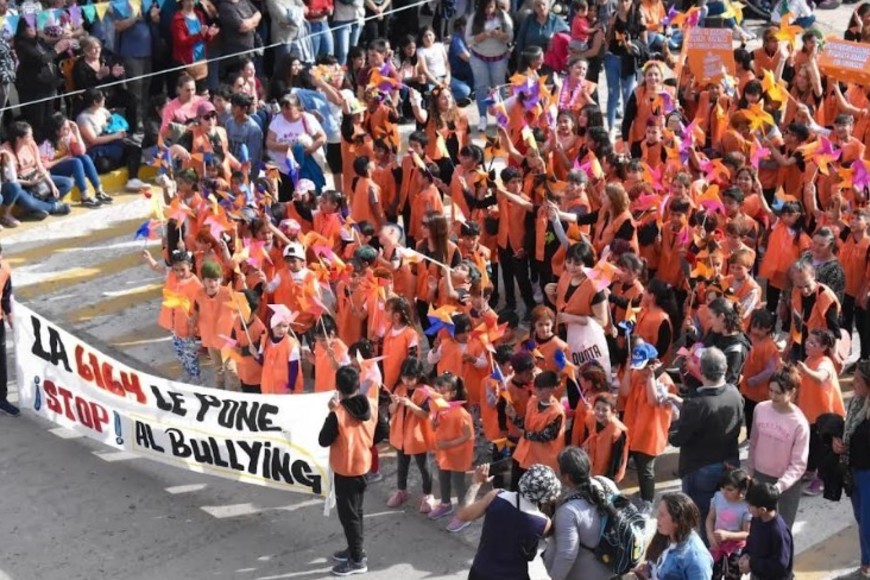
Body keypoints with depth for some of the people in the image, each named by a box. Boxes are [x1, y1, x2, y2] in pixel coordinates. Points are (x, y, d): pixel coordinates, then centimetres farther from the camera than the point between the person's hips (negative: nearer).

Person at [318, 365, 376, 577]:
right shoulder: (370, 406, -7)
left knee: (348, 514, 5)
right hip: (363, 465, 7)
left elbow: (323, 441, -15)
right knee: (356, 511, 22)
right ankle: (355, 549, 36)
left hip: (345, 470, -7)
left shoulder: (338, 414, -26)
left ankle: (357, 560, 13)